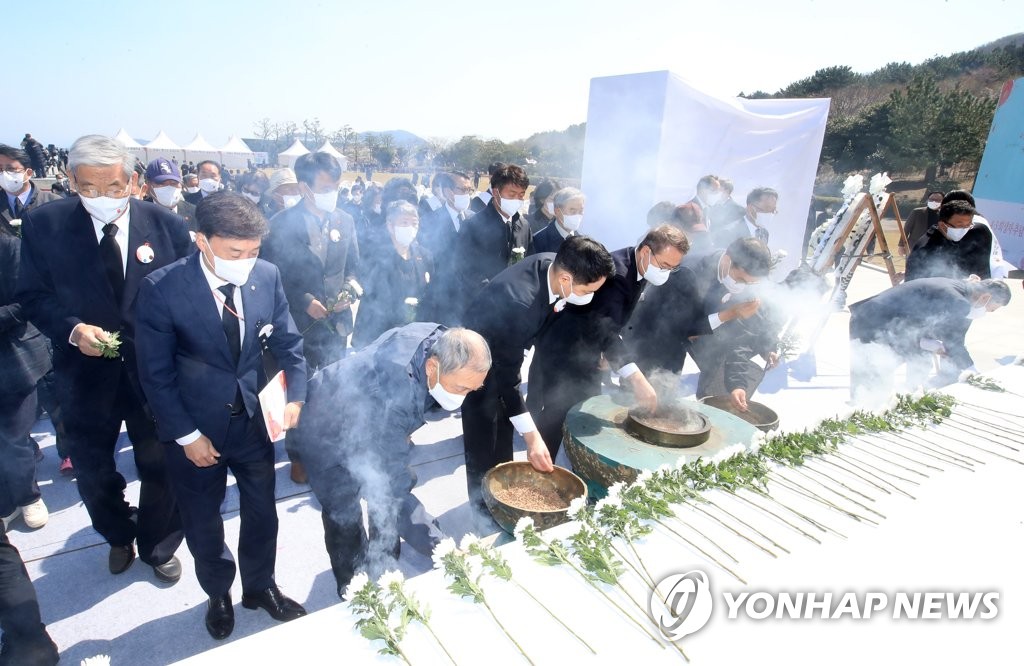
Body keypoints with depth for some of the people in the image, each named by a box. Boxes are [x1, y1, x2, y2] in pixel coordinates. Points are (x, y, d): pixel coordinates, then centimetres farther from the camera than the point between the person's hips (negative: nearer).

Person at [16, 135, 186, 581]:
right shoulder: (44, 225, -6)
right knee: (92, 470, 18)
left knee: (161, 467, 13)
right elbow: (32, 294, -1)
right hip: (86, 372, 1)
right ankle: (118, 537, 48)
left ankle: (157, 546, 39)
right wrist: (72, 328, -19)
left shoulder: (166, 224, -8)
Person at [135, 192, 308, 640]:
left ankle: (260, 586, 44)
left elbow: (288, 343, -2)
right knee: (203, 522, 18)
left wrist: (295, 396, -14)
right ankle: (218, 594, 46)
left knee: (261, 511, 17)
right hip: (195, 426, -2)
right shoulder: (161, 289, -19)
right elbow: (156, 374, -13)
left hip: (254, 418, 2)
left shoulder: (268, 276, -11)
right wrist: (187, 435, -12)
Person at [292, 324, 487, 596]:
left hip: (372, 423, 7)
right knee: (344, 519, 0)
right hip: (328, 431, -6)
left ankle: (384, 575, 35)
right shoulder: (391, 392, -46)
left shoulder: (443, 343, -24)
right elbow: (396, 485, -42)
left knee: (386, 504, 13)